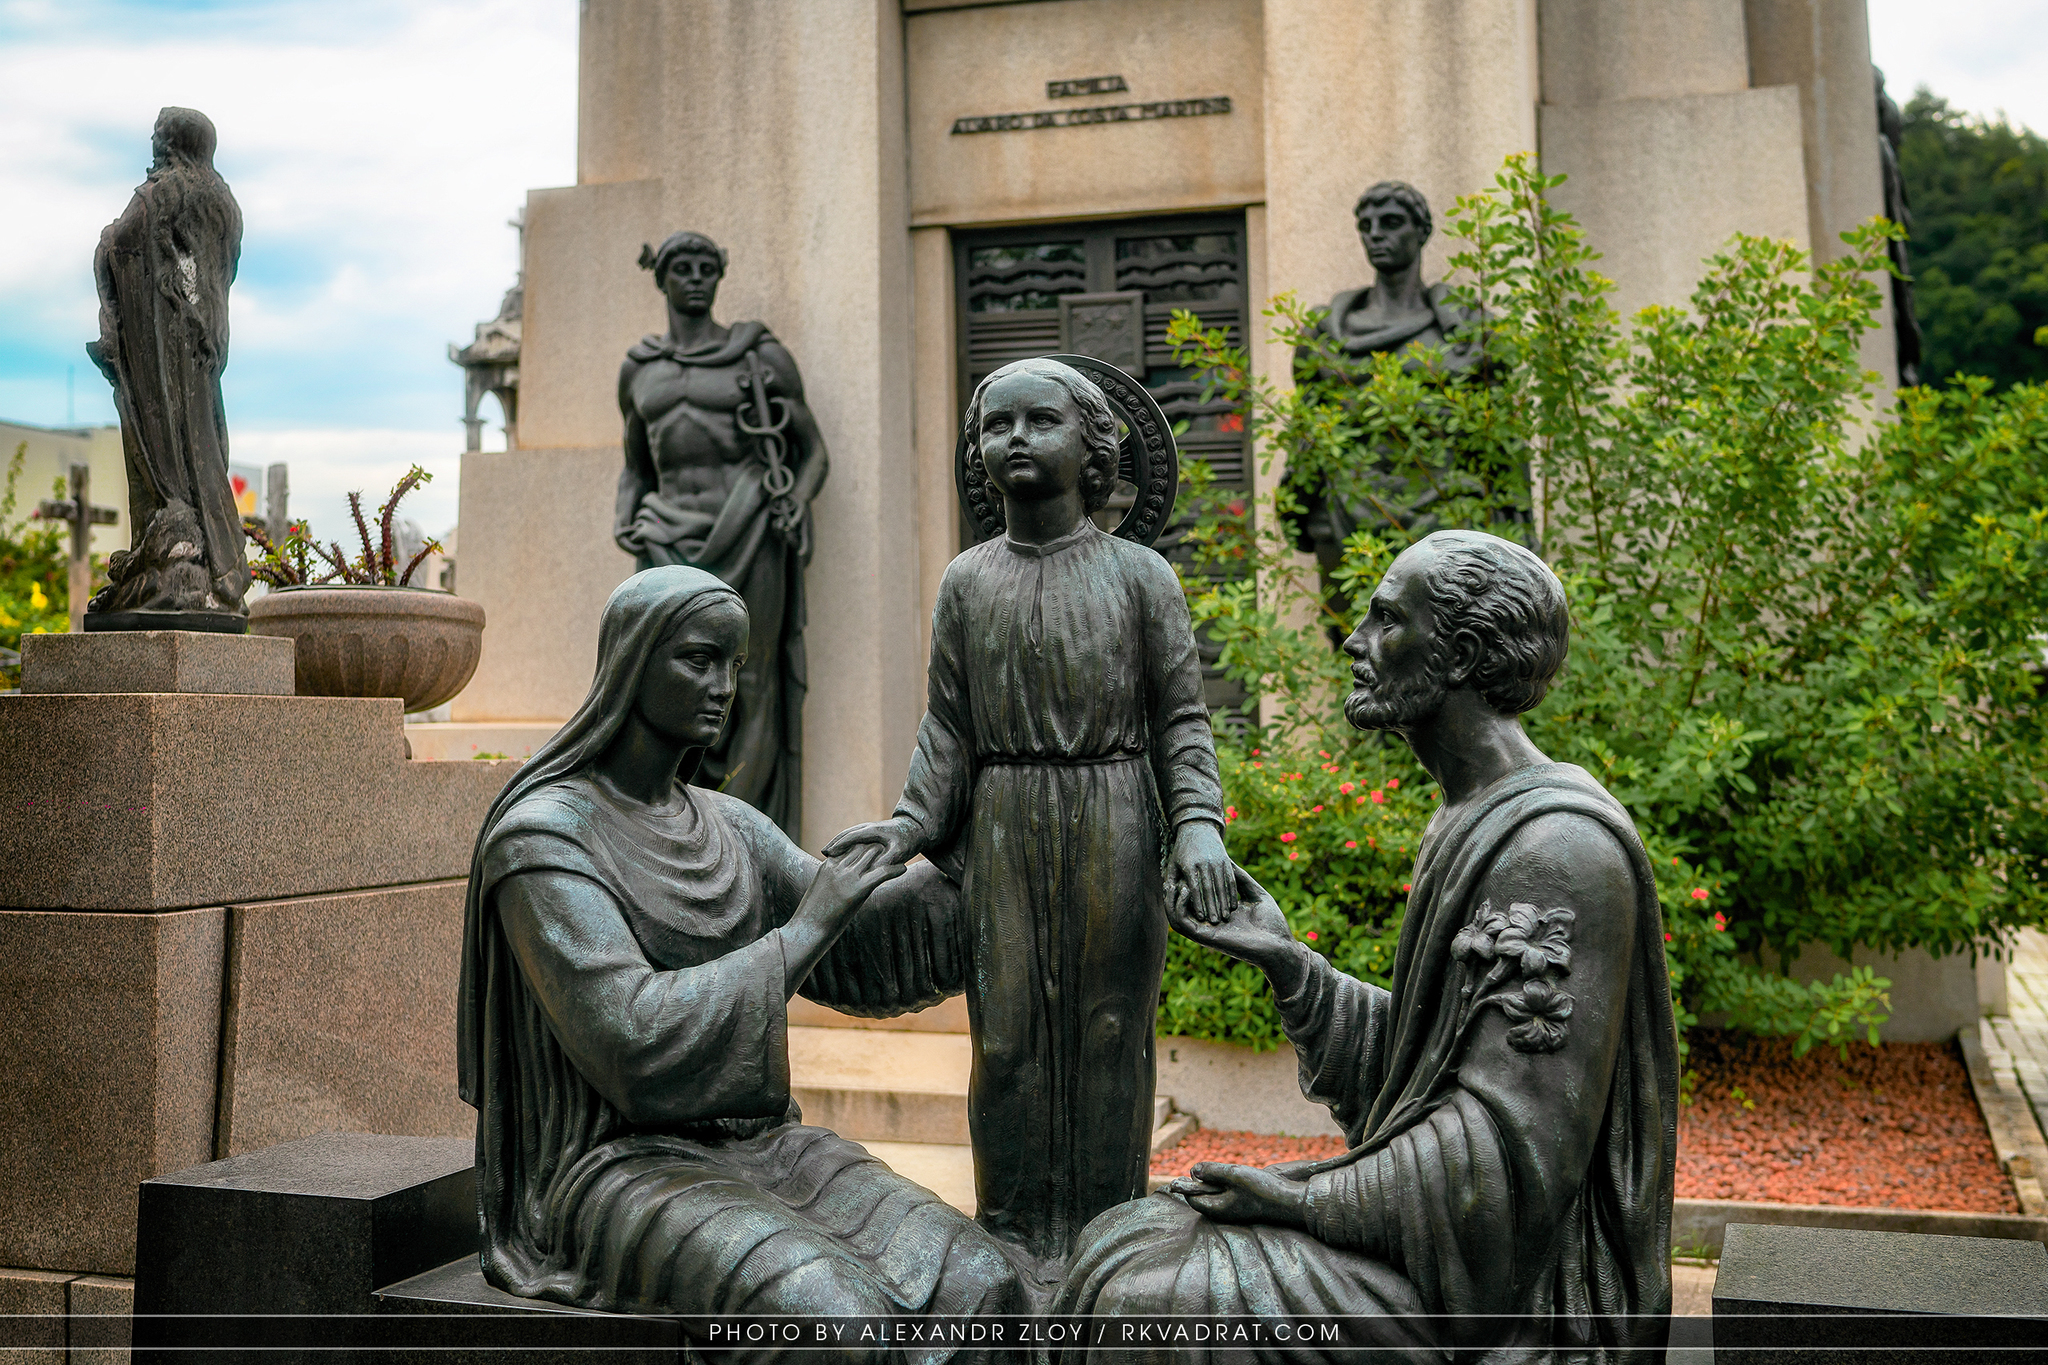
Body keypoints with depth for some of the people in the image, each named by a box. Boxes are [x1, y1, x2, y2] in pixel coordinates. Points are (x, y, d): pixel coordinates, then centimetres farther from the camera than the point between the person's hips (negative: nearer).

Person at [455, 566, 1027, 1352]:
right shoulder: (540, 840, -12)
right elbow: (631, 1043, -22)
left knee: (976, 1288, -19)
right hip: (619, 1173, -6)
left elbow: (860, 949, 7)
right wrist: (804, 929, -18)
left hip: (757, 1149, 7)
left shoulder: (729, 829, 12)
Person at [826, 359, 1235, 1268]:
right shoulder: (967, 582, 9)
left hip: (1112, 827, -1)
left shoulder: (1139, 575, 3)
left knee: (1108, 1030, 3)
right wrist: (911, 822, -4)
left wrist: (1197, 825, -12)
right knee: (1007, 1032, 3)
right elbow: (948, 725, 9)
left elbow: (1181, 716, 1)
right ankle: (1014, 1245, 16)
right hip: (1002, 829, 2)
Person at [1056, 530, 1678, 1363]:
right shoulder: (1469, 825, 11)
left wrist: (1305, 1199, -18)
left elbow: (1515, 1143, -24)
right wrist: (1284, 961, 1)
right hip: (1449, 1240, 9)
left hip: (1506, 1288, -9)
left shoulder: (1557, 848, -22)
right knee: (1135, 1254, 5)